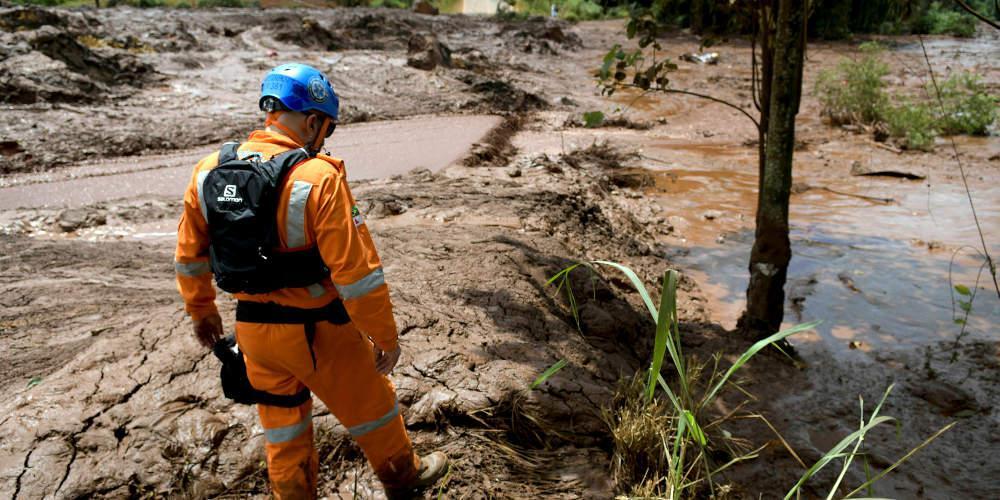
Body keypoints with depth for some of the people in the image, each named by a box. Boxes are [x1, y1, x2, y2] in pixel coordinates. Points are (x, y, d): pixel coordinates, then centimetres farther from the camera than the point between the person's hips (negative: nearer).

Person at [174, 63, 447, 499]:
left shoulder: (209, 171, -3)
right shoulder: (320, 178, -22)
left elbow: (190, 255, 8)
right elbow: (355, 270, -22)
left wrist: (201, 311, 23)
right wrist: (385, 335, -11)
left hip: (251, 327, 5)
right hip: (316, 331, -5)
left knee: (282, 421, 24)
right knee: (369, 404, 19)